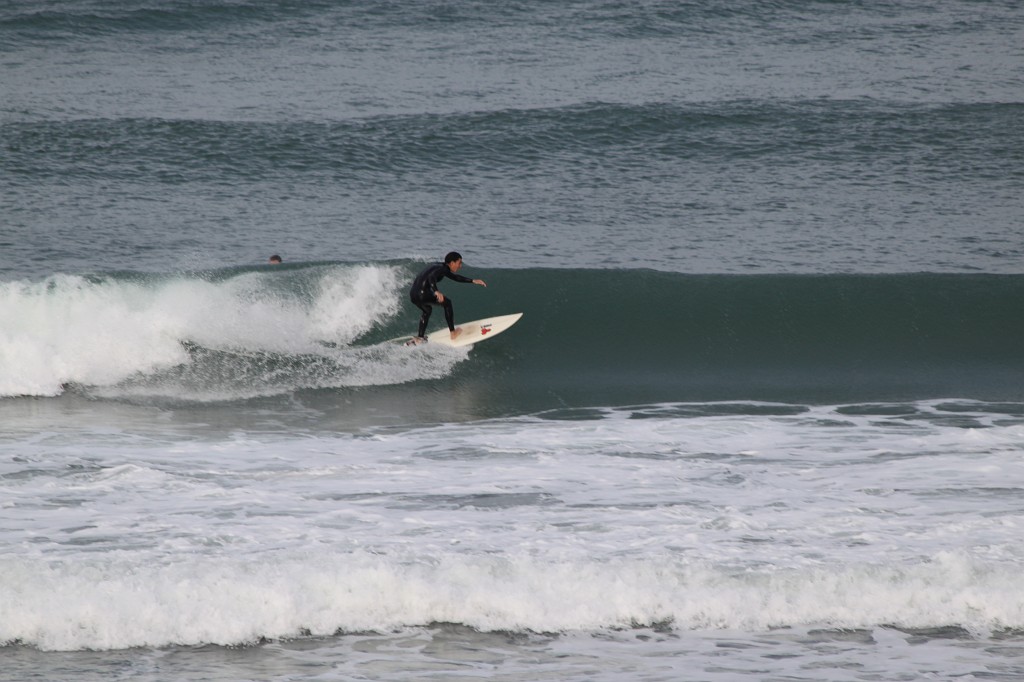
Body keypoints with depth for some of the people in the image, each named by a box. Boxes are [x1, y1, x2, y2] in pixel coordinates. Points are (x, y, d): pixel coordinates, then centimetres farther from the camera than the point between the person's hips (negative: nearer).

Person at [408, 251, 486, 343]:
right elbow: (431, 277, -26)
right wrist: (436, 292, -39)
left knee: (427, 310, 34)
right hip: (421, 293, -9)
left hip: (413, 294, 9)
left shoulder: (442, 267, 23)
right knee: (447, 303, 6)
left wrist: (473, 281, 36)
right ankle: (453, 333, 9)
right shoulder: (442, 268, -7)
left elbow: (455, 277, 36)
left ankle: (419, 338, 29)